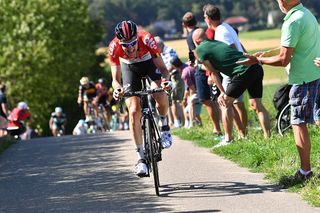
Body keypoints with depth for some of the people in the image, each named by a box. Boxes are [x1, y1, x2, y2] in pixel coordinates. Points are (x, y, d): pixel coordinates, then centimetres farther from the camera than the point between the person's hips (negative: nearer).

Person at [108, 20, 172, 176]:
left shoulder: (147, 39, -36)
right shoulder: (114, 47, -33)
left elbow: (162, 68, -33)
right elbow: (115, 78, -30)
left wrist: (165, 80, -55)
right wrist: (117, 88, -53)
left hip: (149, 62, -1)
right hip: (129, 67, 1)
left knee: (161, 96, -28)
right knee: (134, 111, -13)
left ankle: (164, 124, 5)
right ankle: (141, 157, -6)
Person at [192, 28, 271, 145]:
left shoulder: (200, 49, 5)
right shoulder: (217, 43, 25)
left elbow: (213, 72, 6)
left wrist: (222, 92, 7)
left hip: (244, 72, -7)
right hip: (257, 68, 7)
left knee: (225, 103, 6)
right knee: (257, 104, 13)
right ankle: (267, 136, 10)